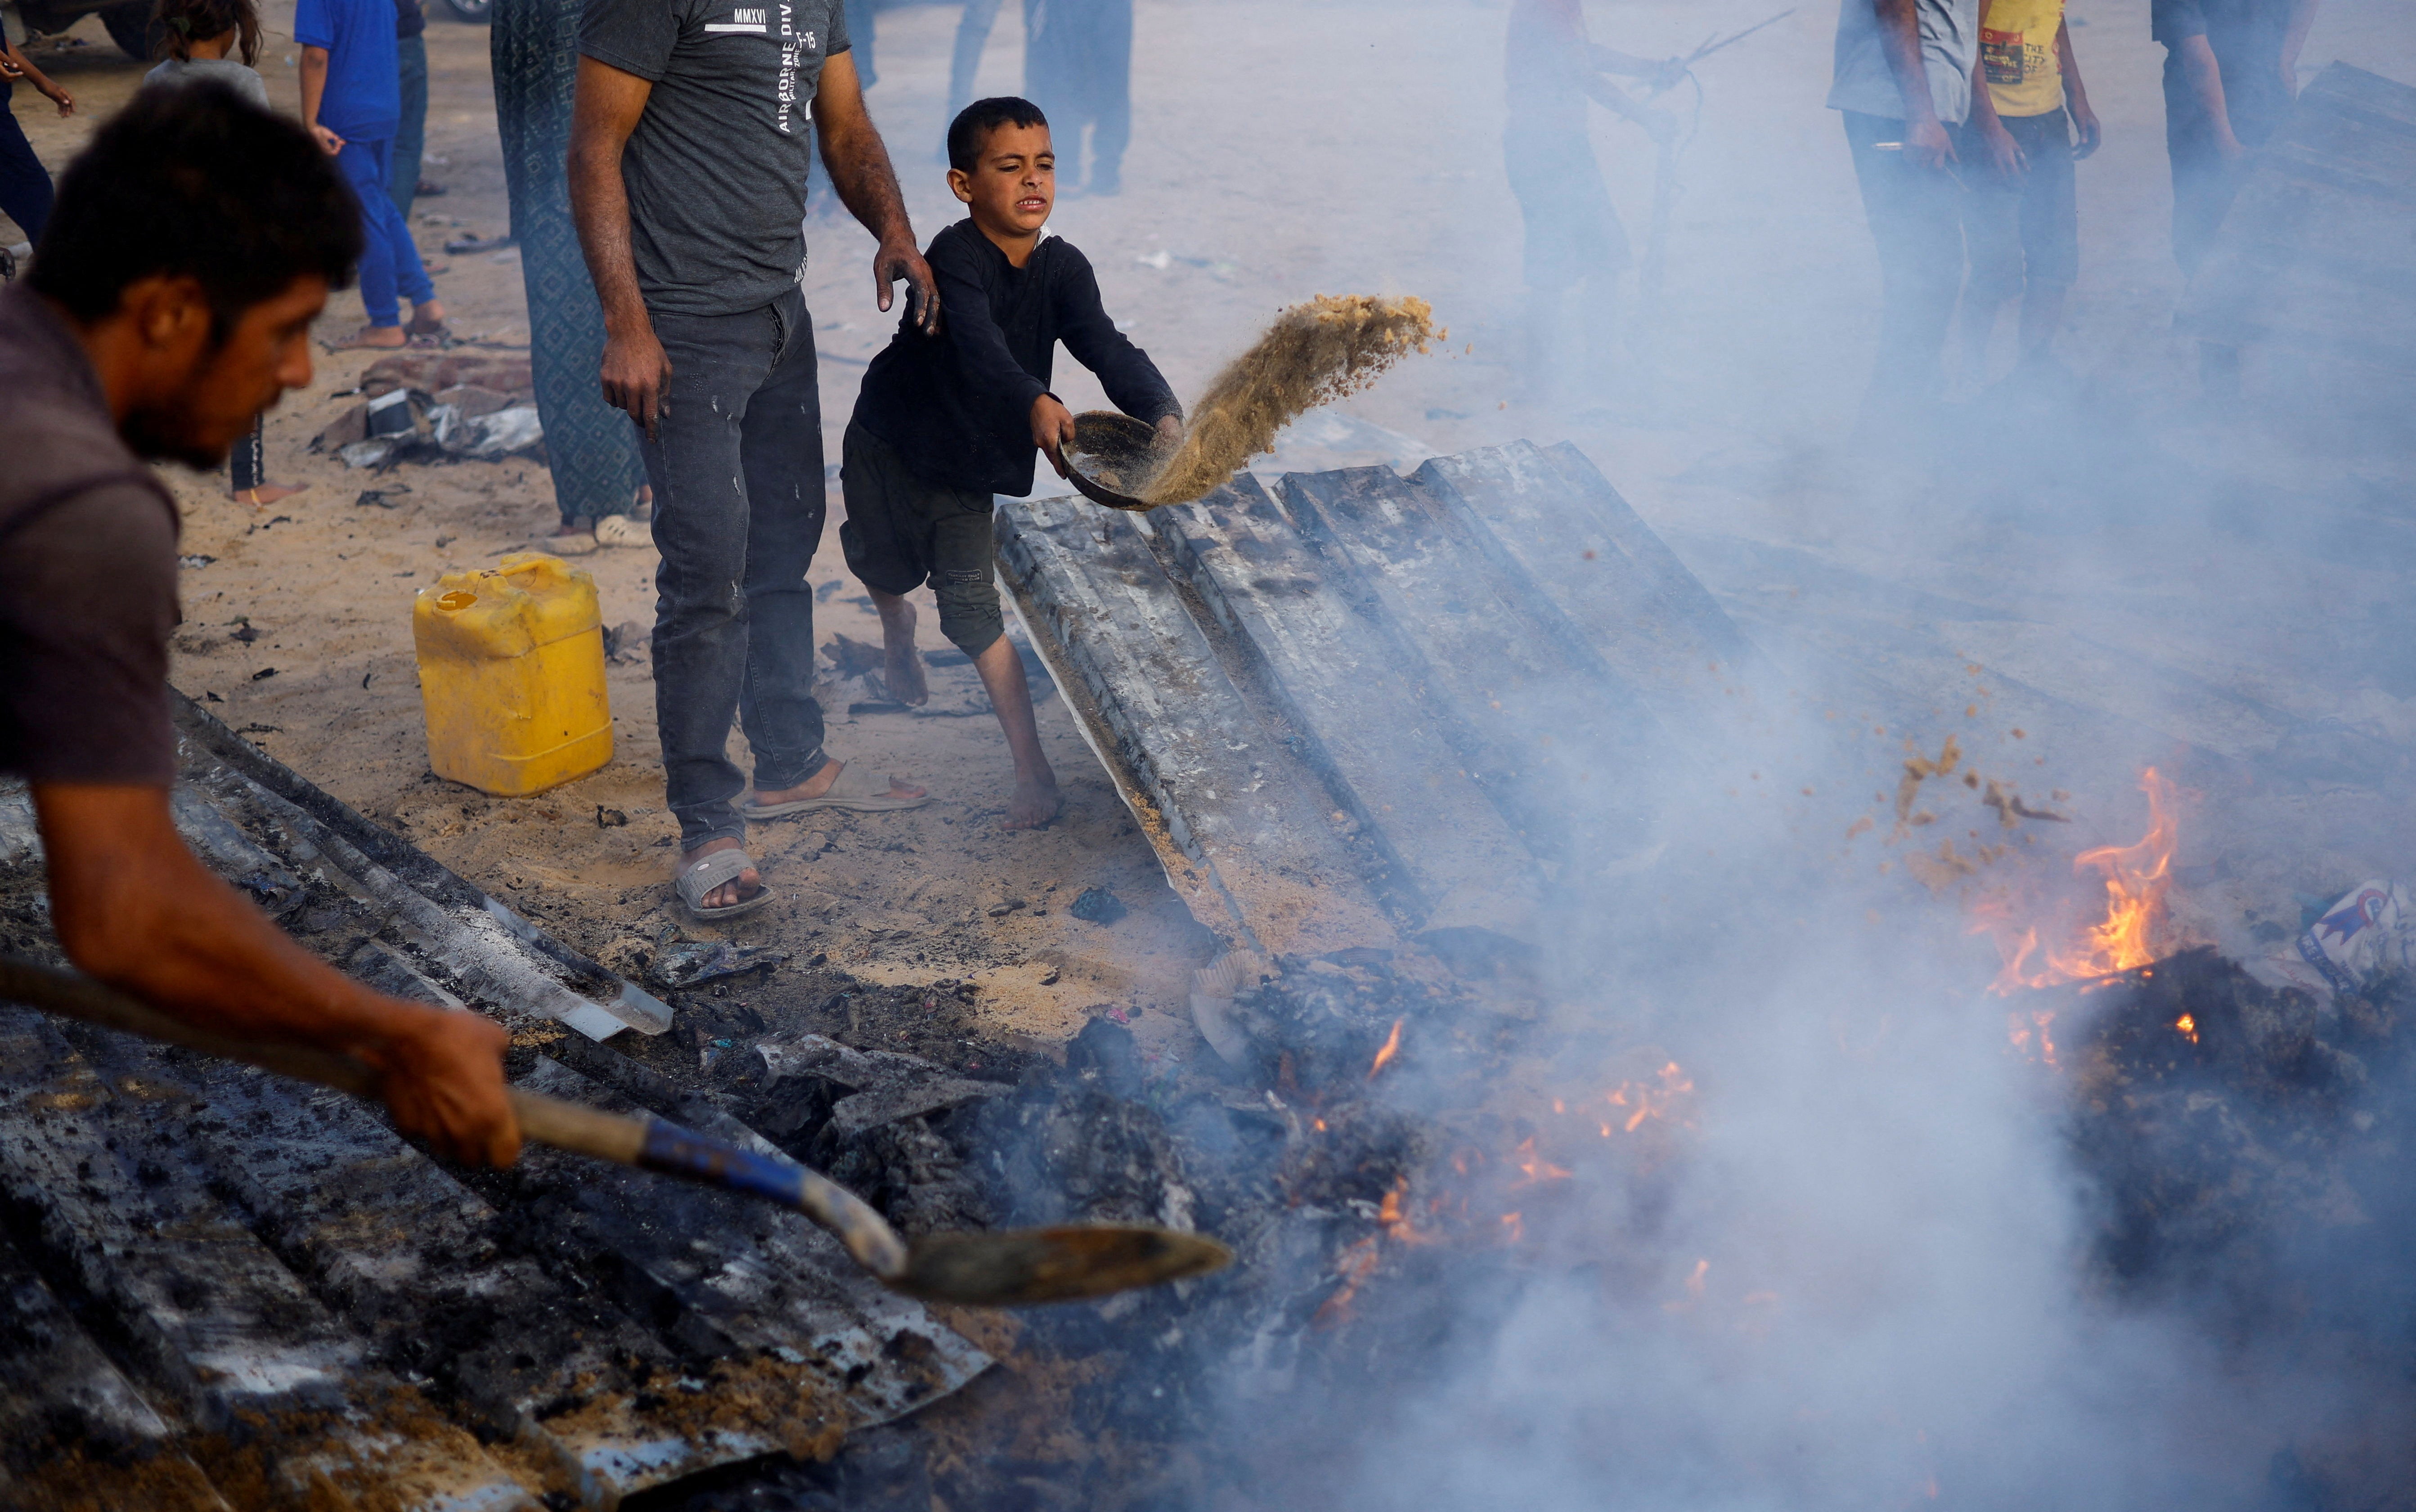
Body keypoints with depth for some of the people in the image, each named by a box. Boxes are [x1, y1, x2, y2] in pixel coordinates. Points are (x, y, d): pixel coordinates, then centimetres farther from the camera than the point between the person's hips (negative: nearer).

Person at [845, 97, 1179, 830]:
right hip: (892, 443, -2)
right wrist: (1037, 405, -64)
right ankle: (898, 630, 59)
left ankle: (1031, 767, -6)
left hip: (972, 462, 2)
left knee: (972, 604, -7)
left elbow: (1106, 346, -27)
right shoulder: (955, 257, -28)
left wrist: (1161, 412, -46)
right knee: (885, 564, 20)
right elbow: (979, 347, -46)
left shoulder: (1062, 268, -13)